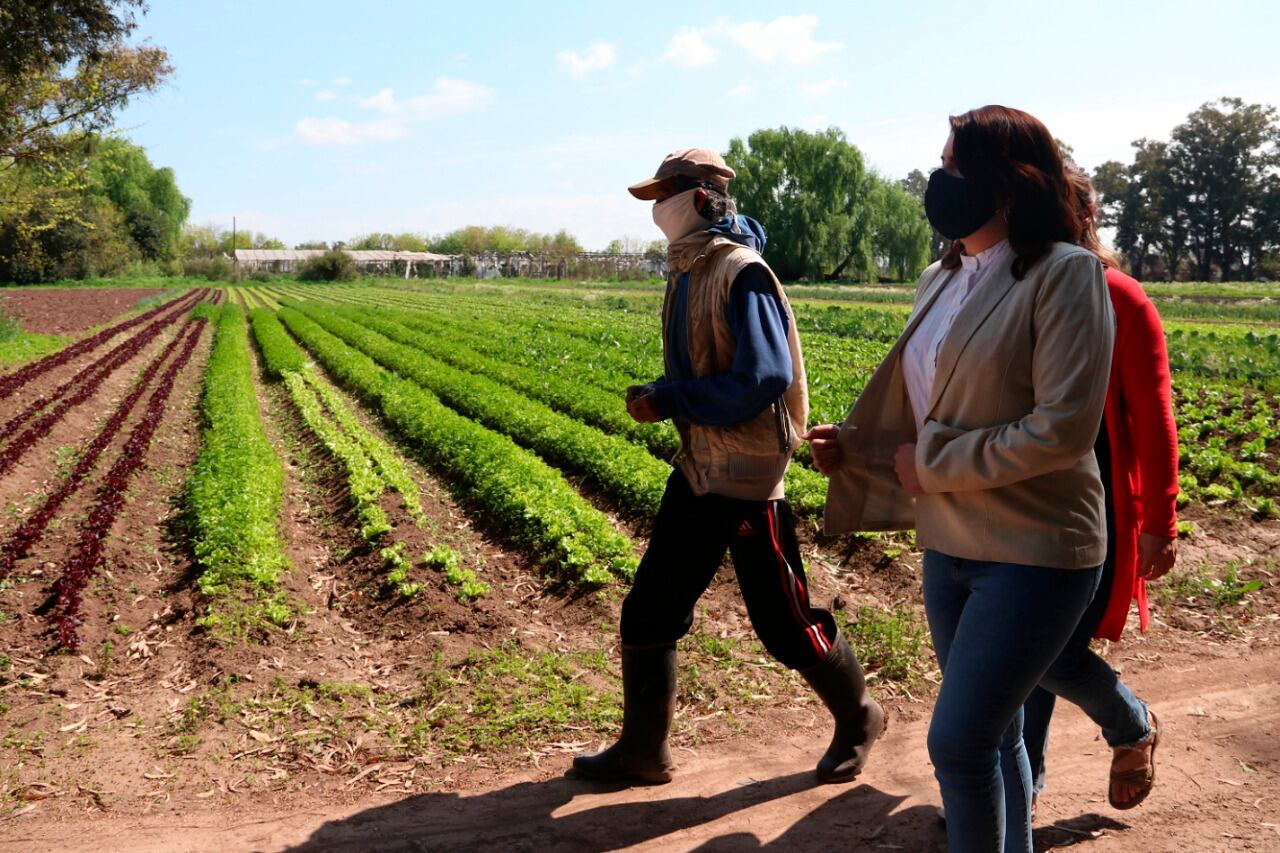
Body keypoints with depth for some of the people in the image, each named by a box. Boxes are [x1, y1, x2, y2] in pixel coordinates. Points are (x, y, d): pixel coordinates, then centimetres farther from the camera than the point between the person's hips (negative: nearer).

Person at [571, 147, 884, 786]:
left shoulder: (740, 274, -18)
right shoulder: (686, 271, 9)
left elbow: (764, 379, -26)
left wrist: (669, 400, -20)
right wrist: (661, 396, 2)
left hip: (748, 475, -8)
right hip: (697, 469, 9)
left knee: (784, 623, 6)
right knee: (648, 613, 9)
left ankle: (857, 717, 33)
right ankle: (643, 749, 23)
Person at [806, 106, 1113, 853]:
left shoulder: (1064, 273, -14)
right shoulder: (943, 280, 7)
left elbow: (1062, 428, -21)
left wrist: (931, 465, -15)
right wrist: (856, 441, 1)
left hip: (1034, 553, -7)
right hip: (950, 546, 7)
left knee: (958, 740, -6)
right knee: (994, 737, 18)